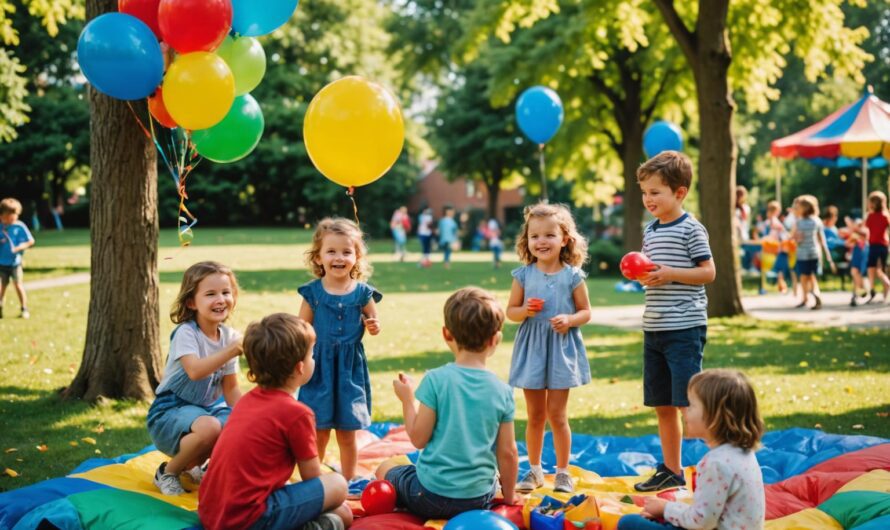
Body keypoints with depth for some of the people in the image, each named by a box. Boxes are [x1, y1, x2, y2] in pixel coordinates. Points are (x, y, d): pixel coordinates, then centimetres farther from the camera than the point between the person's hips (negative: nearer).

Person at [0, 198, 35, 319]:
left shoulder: (19, 227, -5)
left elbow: (30, 241, -3)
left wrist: (19, 248, -16)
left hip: (15, 262, -3)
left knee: (18, 285, -1)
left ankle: (24, 309, 6)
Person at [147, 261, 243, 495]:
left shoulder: (230, 337, 2)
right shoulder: (185, 333, -17)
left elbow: (230, 388, 5)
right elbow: (195, 371, -36)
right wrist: (231, 351, -42)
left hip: (208, 407, 7)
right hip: (170, 411, -7)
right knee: (209, 427, -37)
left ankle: (193, 465, 11)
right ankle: (168, 471, -7)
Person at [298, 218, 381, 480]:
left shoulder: (363, 292, -3)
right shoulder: (312, 292, -4)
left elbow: (373, 323, 11)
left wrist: (373, 326, -11)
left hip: (351, 368, 0)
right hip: (320, 368, 0)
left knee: (347, 434, 9)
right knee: (317, 433, 7)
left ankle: (348, 482, 24)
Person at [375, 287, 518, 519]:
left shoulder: (436, 380, -14)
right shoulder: (502, 391, -5)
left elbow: (418, 438, -11)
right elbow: (508, 453, 0)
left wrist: (407, 400, 5)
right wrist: (508, 496, 15)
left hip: (431, 495, -2)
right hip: (480, 498, 2)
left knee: (385, 468, 26)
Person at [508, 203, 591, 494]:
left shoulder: (572, 276, -4)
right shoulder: (524, 275, -1)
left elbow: (586, 311, 2)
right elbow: (510, 311, 5)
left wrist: (570, 320, -18)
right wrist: (525, 310, -16)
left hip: (562, 350, -2)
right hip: (531, 349, 2)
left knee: (556, 414, 1)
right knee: (535, 415, 11)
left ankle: (563, 472, 16)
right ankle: (534, 470, 25)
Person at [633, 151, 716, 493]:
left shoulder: (691, 230, -8)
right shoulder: (649, 231, 14)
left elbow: (708, 272, -10)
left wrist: (670, 274, -20)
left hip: (685, 328, -8)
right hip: (654, 329, 8)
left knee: (688, 404, -8)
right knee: (662, 406, 12)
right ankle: (671, 470, 23)